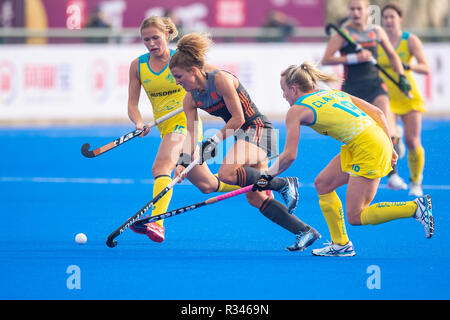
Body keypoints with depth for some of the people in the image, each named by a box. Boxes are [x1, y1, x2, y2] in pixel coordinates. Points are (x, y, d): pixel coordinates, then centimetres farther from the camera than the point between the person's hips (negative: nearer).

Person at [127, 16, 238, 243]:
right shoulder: (138, 65, 4)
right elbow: (132, 103, 3)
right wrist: (139, 123, -17)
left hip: (185, 122, -6)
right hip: (165, 129, 6)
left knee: (161, 167, -31)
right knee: (207, 185, 14)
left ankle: (156, 223, -45)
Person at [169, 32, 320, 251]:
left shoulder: (221, 79, -18)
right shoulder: (190, 99, 5)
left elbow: (238, 118, -18)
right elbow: (192, 134, 2)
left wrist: (214, 141, -19)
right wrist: (184, 161, -13)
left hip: (258, 129, -9)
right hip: (243, 136, 9)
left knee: (227, 174, -32)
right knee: (256, 198, 1)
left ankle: (284, 184, -19)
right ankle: (305, 232, 6)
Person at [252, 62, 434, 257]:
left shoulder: (296, 111, -1)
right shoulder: (334, 94, 19)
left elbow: (289, 156, -6)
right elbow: (377, 113, 15)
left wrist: (267, 176, 8)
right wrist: (389, 147, 18)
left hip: (368, 149, -9)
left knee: (355, 217, -2)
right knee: (322, 184, 17)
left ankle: (416, 208, -8)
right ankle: (341, 244, 19)